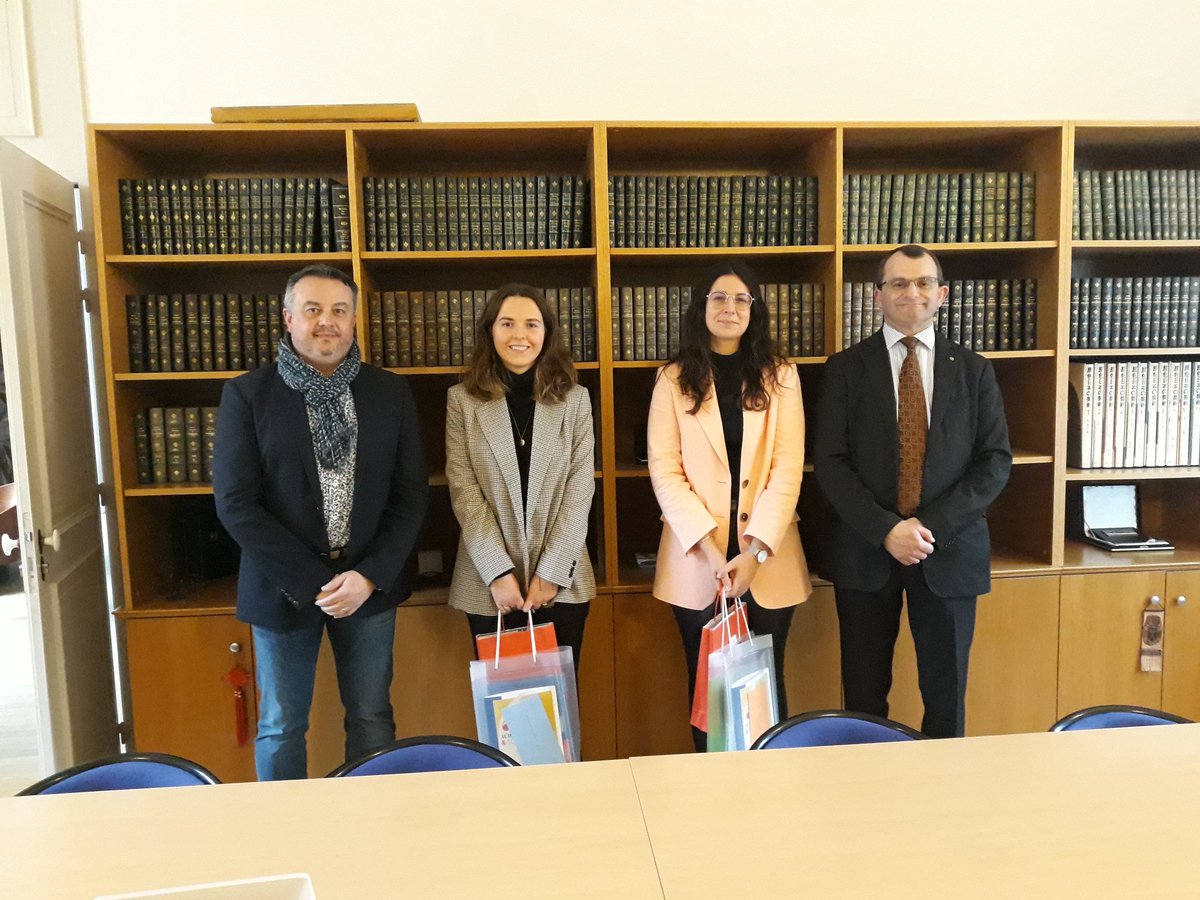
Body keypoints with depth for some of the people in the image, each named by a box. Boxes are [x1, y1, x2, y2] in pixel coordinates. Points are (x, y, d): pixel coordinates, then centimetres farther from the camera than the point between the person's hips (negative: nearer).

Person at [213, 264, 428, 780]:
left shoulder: (390, 393, 2)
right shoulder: (247, 395, -4)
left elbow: (410, 495, 1)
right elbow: (235, 503, -9)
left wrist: (370, 575, -11)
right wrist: (313, 581, -13)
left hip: (370, 582, 2)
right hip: (284, 586, -1)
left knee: (372, 720, 12)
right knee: (281, 728, 11)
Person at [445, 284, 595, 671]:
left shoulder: (574, 398, 3)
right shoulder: (462, 399, 0)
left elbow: (580, 488, -2)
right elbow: (463, 491, -5)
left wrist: (552, 572, -9)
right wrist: (498, 572, -12)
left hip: (562, 581, 1)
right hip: (488, 583, 0)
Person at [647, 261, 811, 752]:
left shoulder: (780, 376, 5)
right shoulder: (673, 379, 2)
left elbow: (788, 468, -2)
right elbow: (664, 470, -5)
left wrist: (756, 550, -13)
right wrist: (709, 548, -14)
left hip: (767, 559, 1)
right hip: (696, 561, 0)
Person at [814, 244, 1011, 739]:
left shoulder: (974, 371, 7)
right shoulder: (845, 369, 2)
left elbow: (996, 461, 1)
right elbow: (830, 463, -5)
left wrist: (931, 525, -12)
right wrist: (886, 529, -15)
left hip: (949, 550, 1)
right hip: (866, 551, -1)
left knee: (946, 694, 10)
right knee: (864, 695, 8)